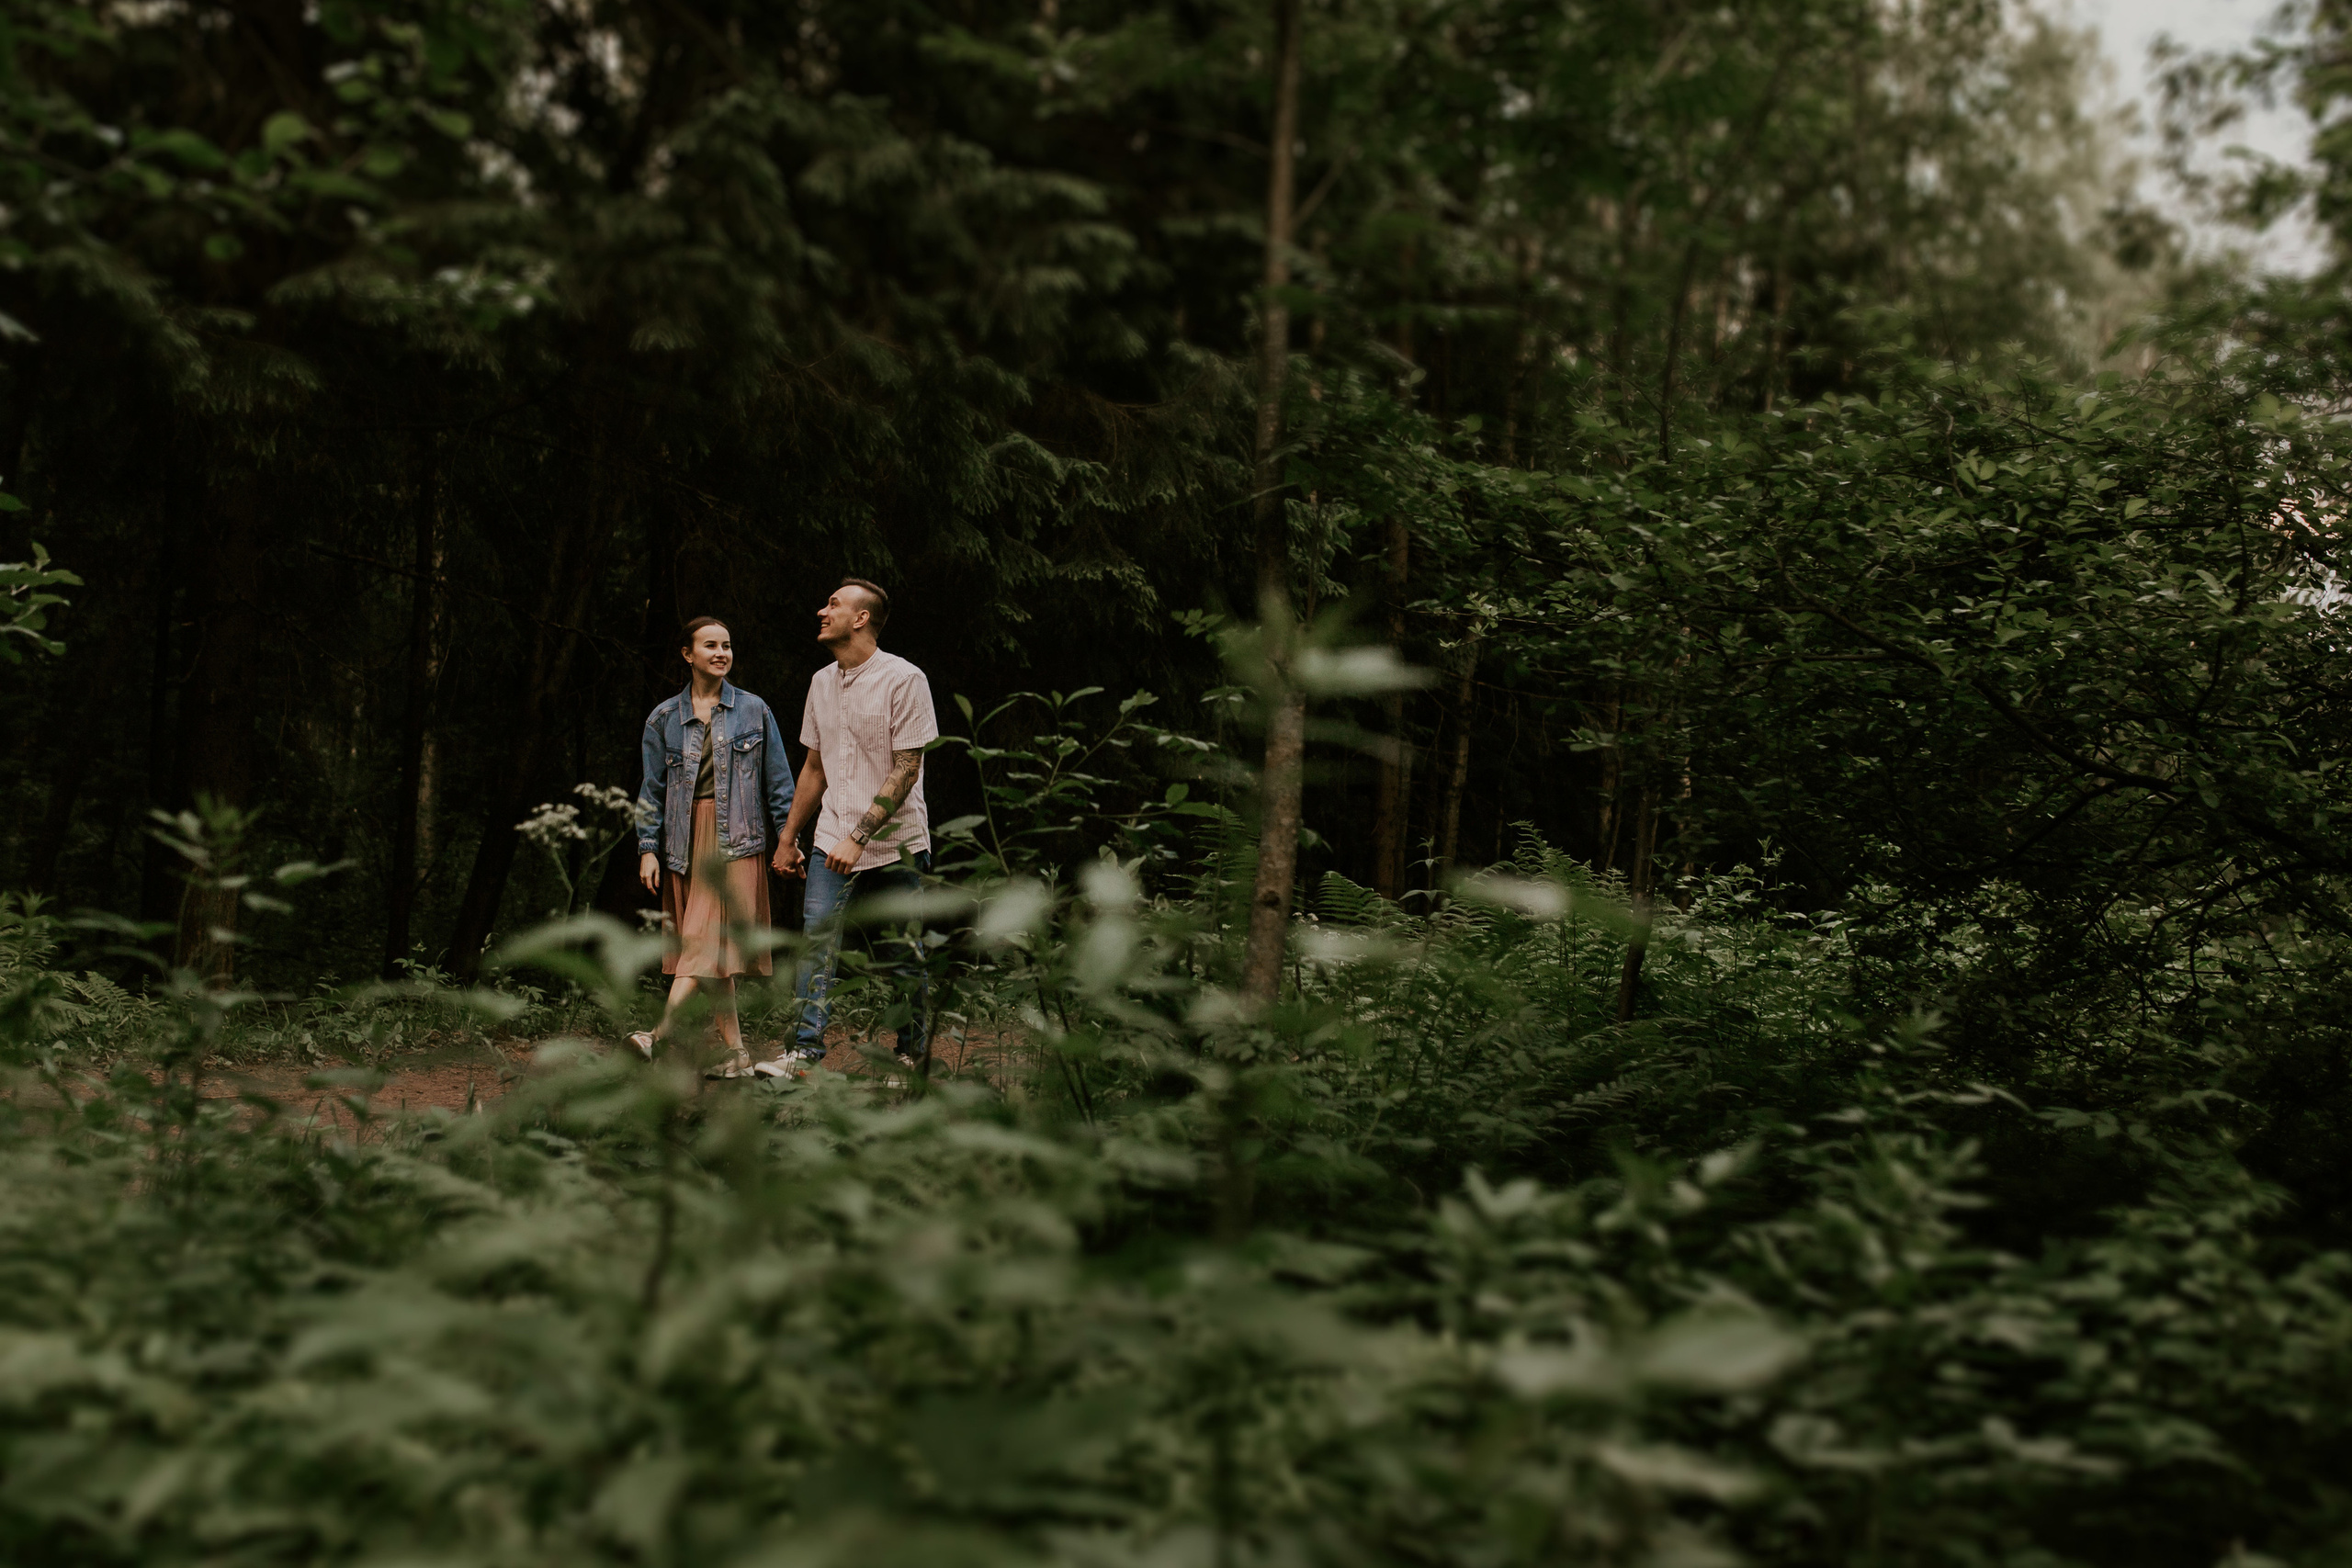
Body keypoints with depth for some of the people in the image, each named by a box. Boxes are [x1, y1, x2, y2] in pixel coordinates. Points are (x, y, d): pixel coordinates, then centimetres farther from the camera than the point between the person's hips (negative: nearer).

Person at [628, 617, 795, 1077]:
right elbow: (652, 788, 10)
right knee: (708, 948, 2)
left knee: (709, 936, -16)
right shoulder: (664, 719, 9)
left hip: (735, 837, -2)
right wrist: (647, 849, 3)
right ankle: (736, 1051, 5)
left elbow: (779, 780, 8)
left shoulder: (754, 711, 7)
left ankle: (662, 1033, -23)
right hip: (686, 840, 2)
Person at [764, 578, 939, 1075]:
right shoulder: (821, 682, 11)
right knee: (817, 942, -7)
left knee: (904, 957, 3)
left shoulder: (904, 679, -10)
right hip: (833, 842, 5)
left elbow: (906, 771, -13)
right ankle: (807, 1052, -3)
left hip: (895, 843, -5)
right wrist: (788, 838, 20)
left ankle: (913, 1055, 16)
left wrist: (859, 838, -19)